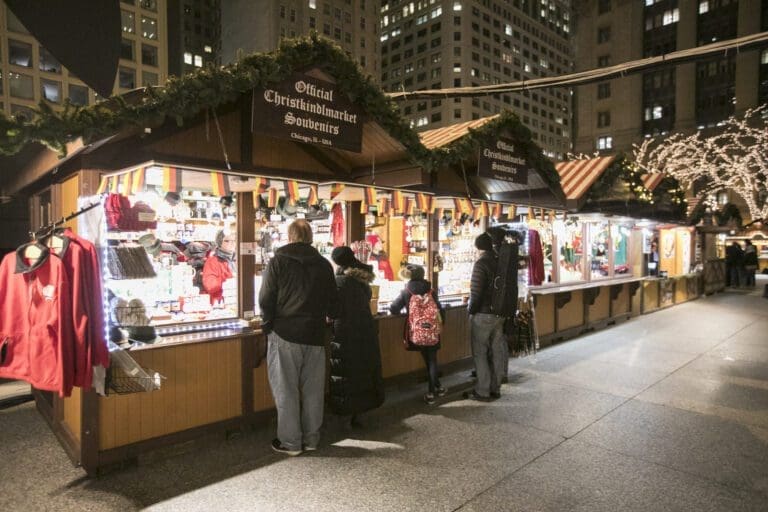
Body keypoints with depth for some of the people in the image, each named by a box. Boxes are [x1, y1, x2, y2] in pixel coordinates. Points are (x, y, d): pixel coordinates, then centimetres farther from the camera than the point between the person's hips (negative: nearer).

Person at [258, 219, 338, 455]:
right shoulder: (324, 264, 5)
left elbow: (266, 299, -7)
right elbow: (333, 301, 8)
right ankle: (311, 438, 21)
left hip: (285, 333, -3)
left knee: (286, 390, 6)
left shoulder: (278, 261, -5)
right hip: (315, 334, 3)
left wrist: (267, 324, 8)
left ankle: (290, 441, 12)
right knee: (313, 389, 12)